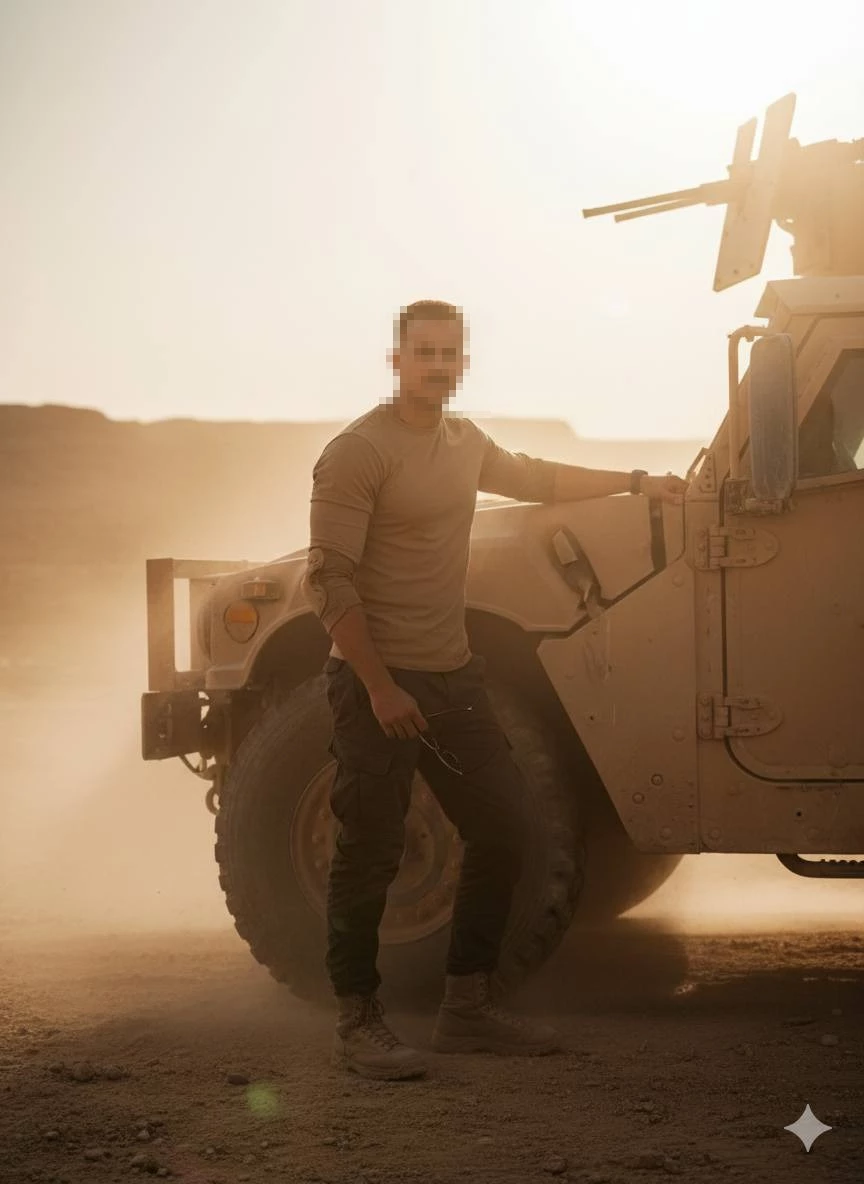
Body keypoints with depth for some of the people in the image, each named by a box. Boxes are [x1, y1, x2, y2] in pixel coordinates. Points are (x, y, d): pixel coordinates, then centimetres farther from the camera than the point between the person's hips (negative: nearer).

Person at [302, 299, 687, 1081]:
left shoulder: (463, 441, 11)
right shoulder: (357, 453, -14)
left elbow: (534, 478, 32)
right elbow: (329, 582, -18)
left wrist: (636, 482, 34)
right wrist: (379, 688, -22)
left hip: (453, 677, 8)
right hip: (379, 682, -8)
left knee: (501, 832, 10)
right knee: (371, 854, -5)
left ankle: (468, 1007, 20)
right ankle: (358, 1023, 6)